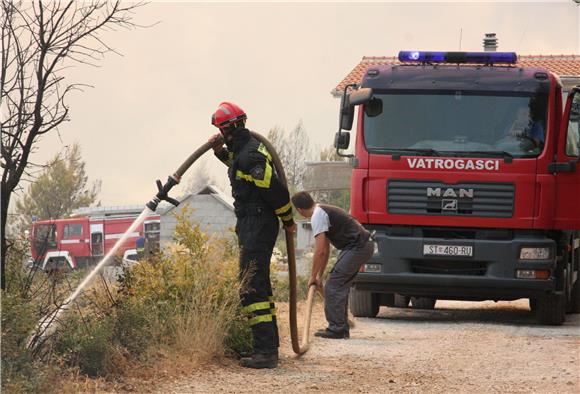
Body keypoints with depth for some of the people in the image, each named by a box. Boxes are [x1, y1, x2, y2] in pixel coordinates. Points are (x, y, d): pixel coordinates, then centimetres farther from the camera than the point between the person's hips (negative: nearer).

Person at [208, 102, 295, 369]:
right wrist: (220, 151, 19)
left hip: (256, 227, -11)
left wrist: (288, 221, -8)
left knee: (251, 287, -13)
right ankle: (269, 347, 24)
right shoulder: (248, 147, 14)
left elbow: (276, 191, -22)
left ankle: (265, 351, -17)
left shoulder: (250, 156, -20)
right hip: (252, 225, 11)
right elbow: (237, 164, 39)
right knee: (259, 285, 17)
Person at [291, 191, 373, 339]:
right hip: (364, 245, 10)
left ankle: (336, 329, -5)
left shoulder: (317, 217, -12)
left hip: (358, 247, -10)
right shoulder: (323, 211, 20)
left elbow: (320, 251, -14)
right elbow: (325, 249, 24)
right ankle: (342, 329, 22)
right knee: (340, 286, 17)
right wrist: (319, 275, 26)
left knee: (333, 287, -7)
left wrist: (313, 276, -3)